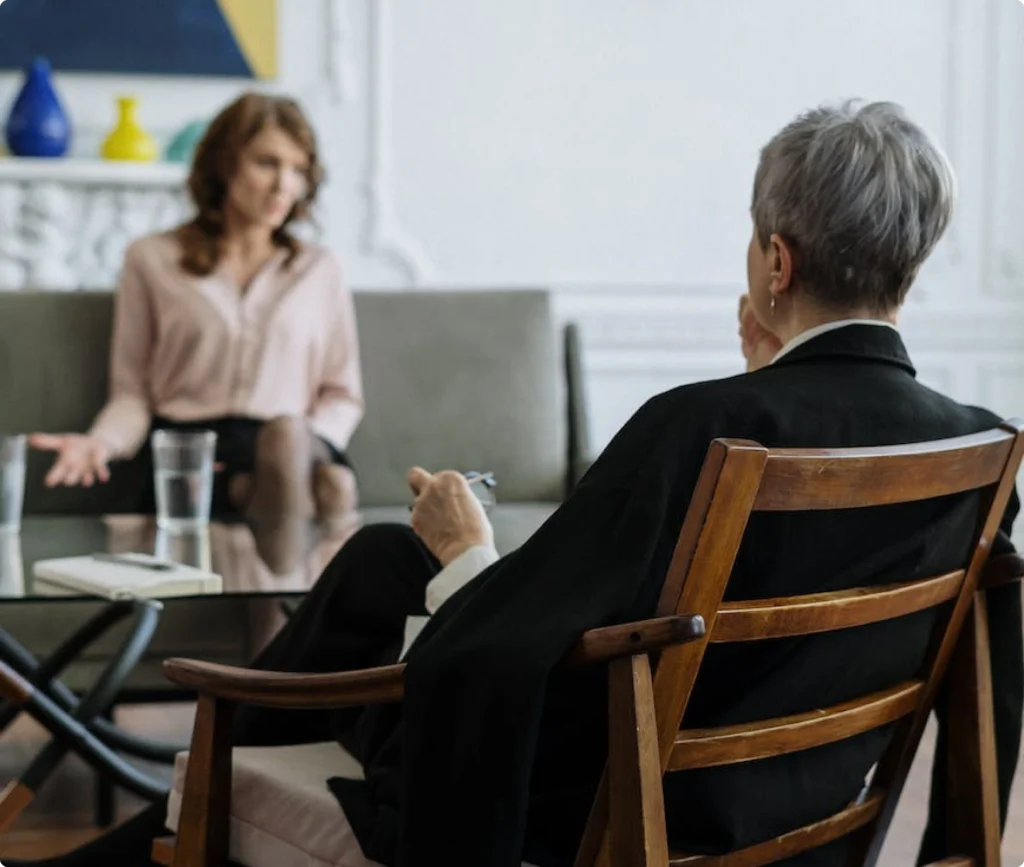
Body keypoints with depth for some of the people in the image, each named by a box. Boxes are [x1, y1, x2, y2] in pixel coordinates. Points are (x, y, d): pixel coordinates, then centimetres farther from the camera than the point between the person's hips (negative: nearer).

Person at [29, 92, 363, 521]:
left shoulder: (319, 269, 21)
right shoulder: (151, 260, 15)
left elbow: (342, 395, 19)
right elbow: (132, 392, 13)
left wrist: (304, 448, -3)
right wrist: (102, 441, -10)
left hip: (303, 448, 2)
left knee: (289, 432, -41)